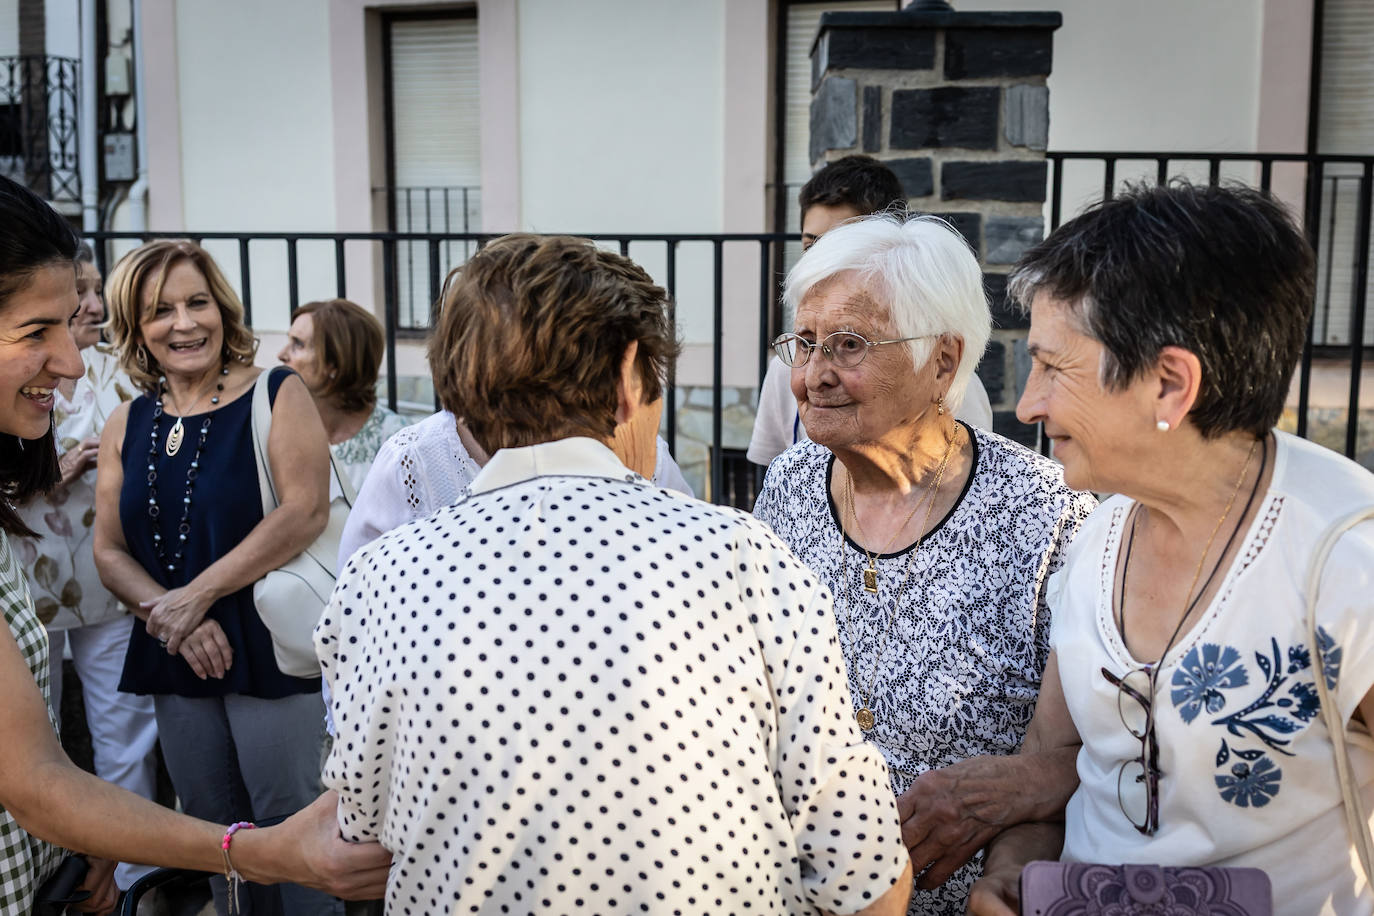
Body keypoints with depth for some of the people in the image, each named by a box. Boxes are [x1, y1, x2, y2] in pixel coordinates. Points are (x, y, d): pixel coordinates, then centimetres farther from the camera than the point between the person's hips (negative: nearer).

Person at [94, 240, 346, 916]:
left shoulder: (277, 395, -6)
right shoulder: (126, 426, 8)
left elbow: (305, 512, -17)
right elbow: (109, 552, 7)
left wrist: (196, 595, -16)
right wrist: (171, 618, -11)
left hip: (272, 651, -5)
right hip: (174, 660, 5)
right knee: (211, 830, 16)